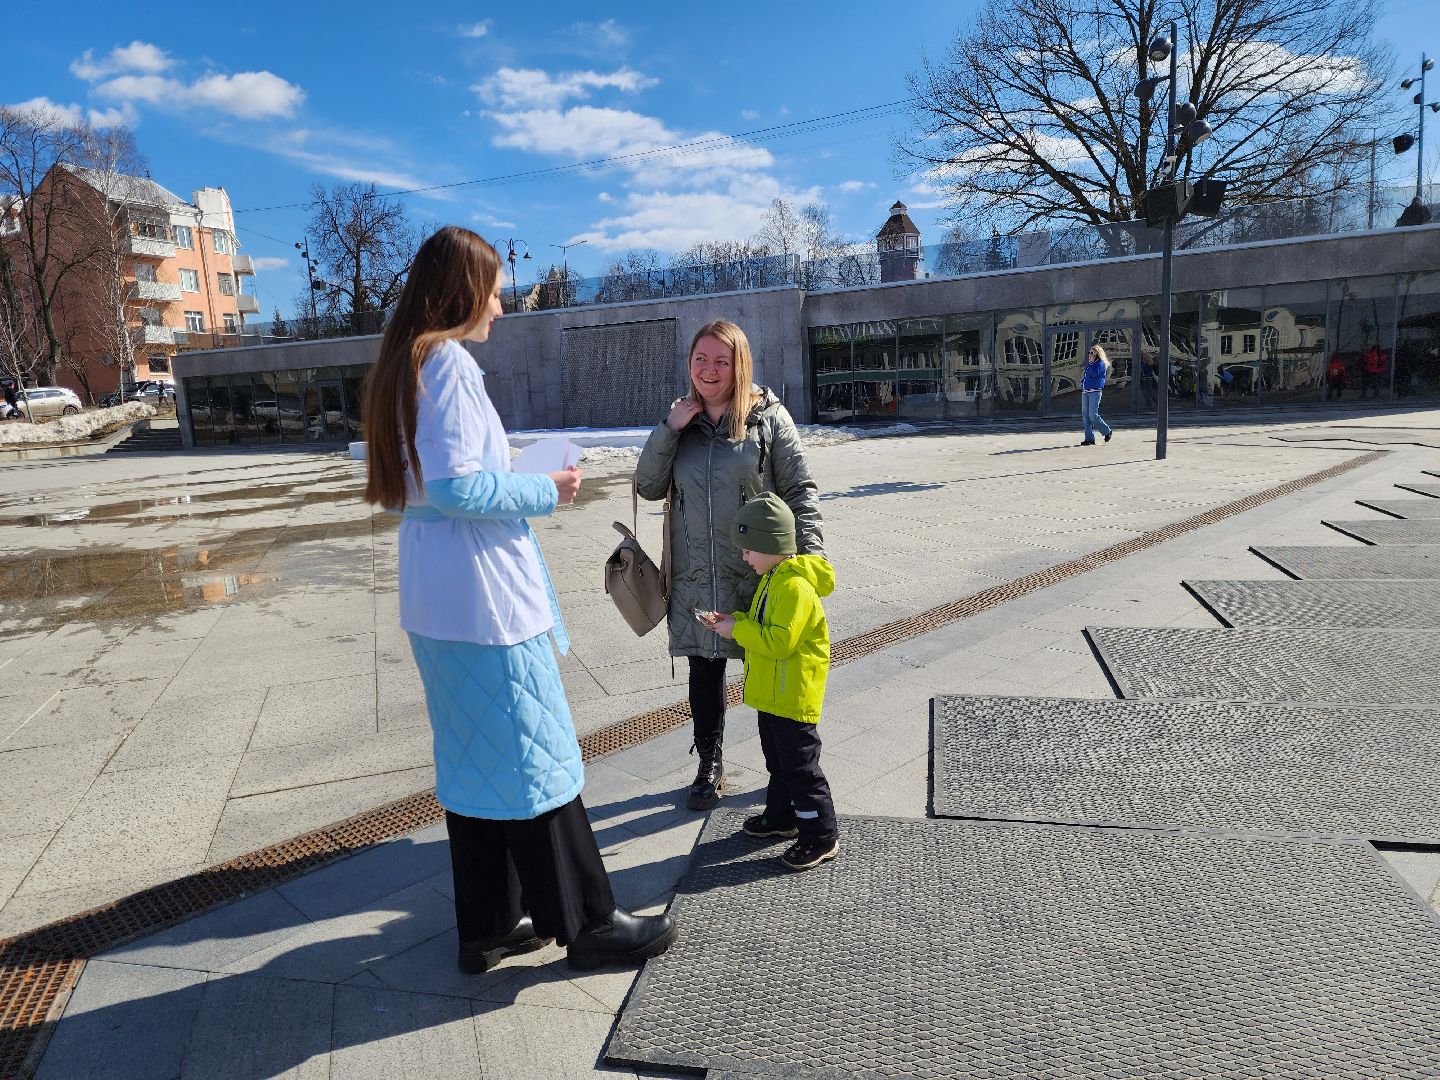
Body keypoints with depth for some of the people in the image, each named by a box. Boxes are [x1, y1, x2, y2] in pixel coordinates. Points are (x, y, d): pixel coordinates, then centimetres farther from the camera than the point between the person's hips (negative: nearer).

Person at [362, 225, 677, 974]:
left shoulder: (403, 364, 15)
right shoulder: (448, 360, -14)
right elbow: (455, 486, -23)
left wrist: (528, 486, 14)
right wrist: (546, 491, -10)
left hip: (437, 594, 10)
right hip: (483, 591, -10)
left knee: (472, 762, 16)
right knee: (536, 758, 1)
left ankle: (487, 926, 28)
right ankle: (586, 924, 16)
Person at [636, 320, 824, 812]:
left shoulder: (768, 417, -4)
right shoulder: (681, 419, 7)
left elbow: (800, 490, -5)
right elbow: (649, 487, 3)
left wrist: (810, 552, -16)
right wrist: (669, 429, -8)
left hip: (759, 573, -3)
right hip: (696, 575, 3)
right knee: (704, 670, 14)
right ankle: (710, 764, 33)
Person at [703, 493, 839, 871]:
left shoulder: (795, 587, -24)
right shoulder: (773, 577, 9)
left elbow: (780, 641, -29)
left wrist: (737, 629, -20)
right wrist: (732, 621, 1)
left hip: (793, 696, -10)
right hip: (771, 692, 10)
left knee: (800, 767, 1)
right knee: (777, 760, 23)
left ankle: (822, 836, 14)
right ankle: (781, 815, 40)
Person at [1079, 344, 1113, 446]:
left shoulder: (1101, 364, -4)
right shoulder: (1090, 364, 20)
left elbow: (1094, 373, -20)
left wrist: (1091, 362, -9)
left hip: (1095, 392, -8)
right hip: (1085, 392, 8)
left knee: (1093, 415, -12)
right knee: (1085, 415, 3)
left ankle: (1107, 431, 8)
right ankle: (1089, 438, 5)